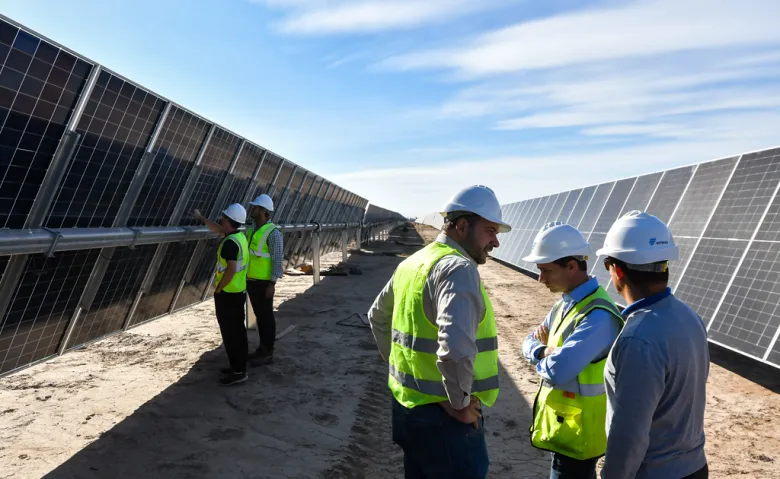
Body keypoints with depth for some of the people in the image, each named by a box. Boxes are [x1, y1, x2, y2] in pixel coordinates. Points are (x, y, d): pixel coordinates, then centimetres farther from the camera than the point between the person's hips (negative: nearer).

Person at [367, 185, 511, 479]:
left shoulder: (412, 263, 8)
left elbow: (378, 316, 22)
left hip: (407, 405, 9)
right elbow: (456, 347, -35)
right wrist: (460, 402, -20)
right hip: (444, 417, -9)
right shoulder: (458, 268, -20)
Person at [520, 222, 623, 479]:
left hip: (578, 431, -9)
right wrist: (547, 352, -14)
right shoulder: (566, 302, 4)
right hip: (564, 424, 9)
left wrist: (540, 361, -11)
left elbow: (558, 370, -33)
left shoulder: (598, 316, -27)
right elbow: (531, 342, 9)